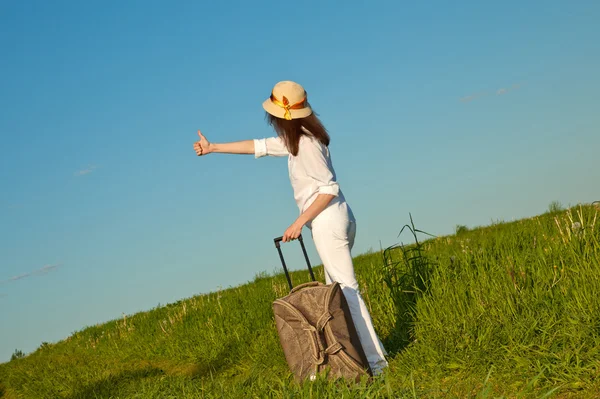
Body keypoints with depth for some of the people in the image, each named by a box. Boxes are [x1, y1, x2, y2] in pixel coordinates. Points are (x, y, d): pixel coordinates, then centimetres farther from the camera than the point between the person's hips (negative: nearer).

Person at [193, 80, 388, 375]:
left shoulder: (306, 144, -18)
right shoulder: (297, 138, 12)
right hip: (337, 219, 10)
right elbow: (259, 146, 21)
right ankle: (370, 349, 19)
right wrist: (213, 147, 25)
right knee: (337, 288, 15)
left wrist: (299, 223, -18)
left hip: (327, 223, -10)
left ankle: (373, 360, -6)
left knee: (346, 289, -8)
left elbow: (329, 188, -21)